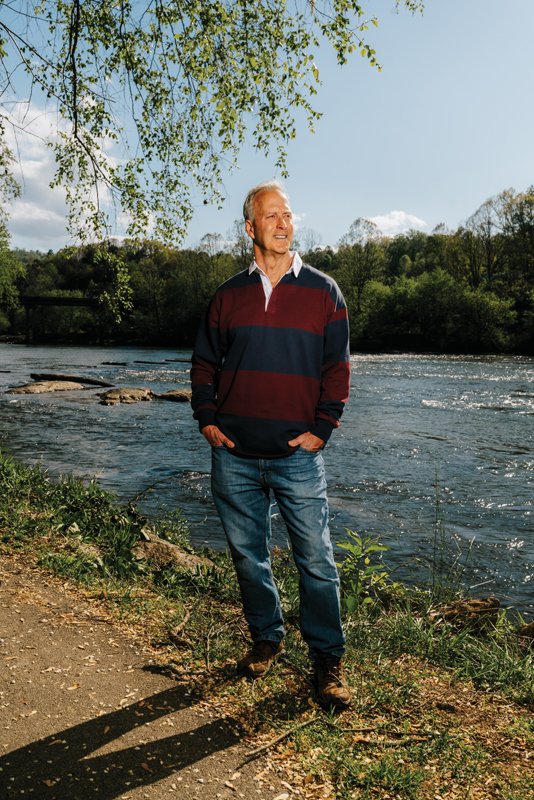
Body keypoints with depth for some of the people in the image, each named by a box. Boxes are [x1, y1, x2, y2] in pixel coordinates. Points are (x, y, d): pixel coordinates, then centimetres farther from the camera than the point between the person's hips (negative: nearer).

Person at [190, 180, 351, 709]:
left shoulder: (322, 292, 4)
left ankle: (327, 659, 18)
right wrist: (205, 418, 3)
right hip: (234, 455, 3)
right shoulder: (229, 295, 9)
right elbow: (204, 363, 15)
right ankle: (265, 639, 33)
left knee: (315, 560, 1)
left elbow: (337, 368, 3)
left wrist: (322, 428, -5)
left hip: (297, 454, -2)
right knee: (248, 554, 13)